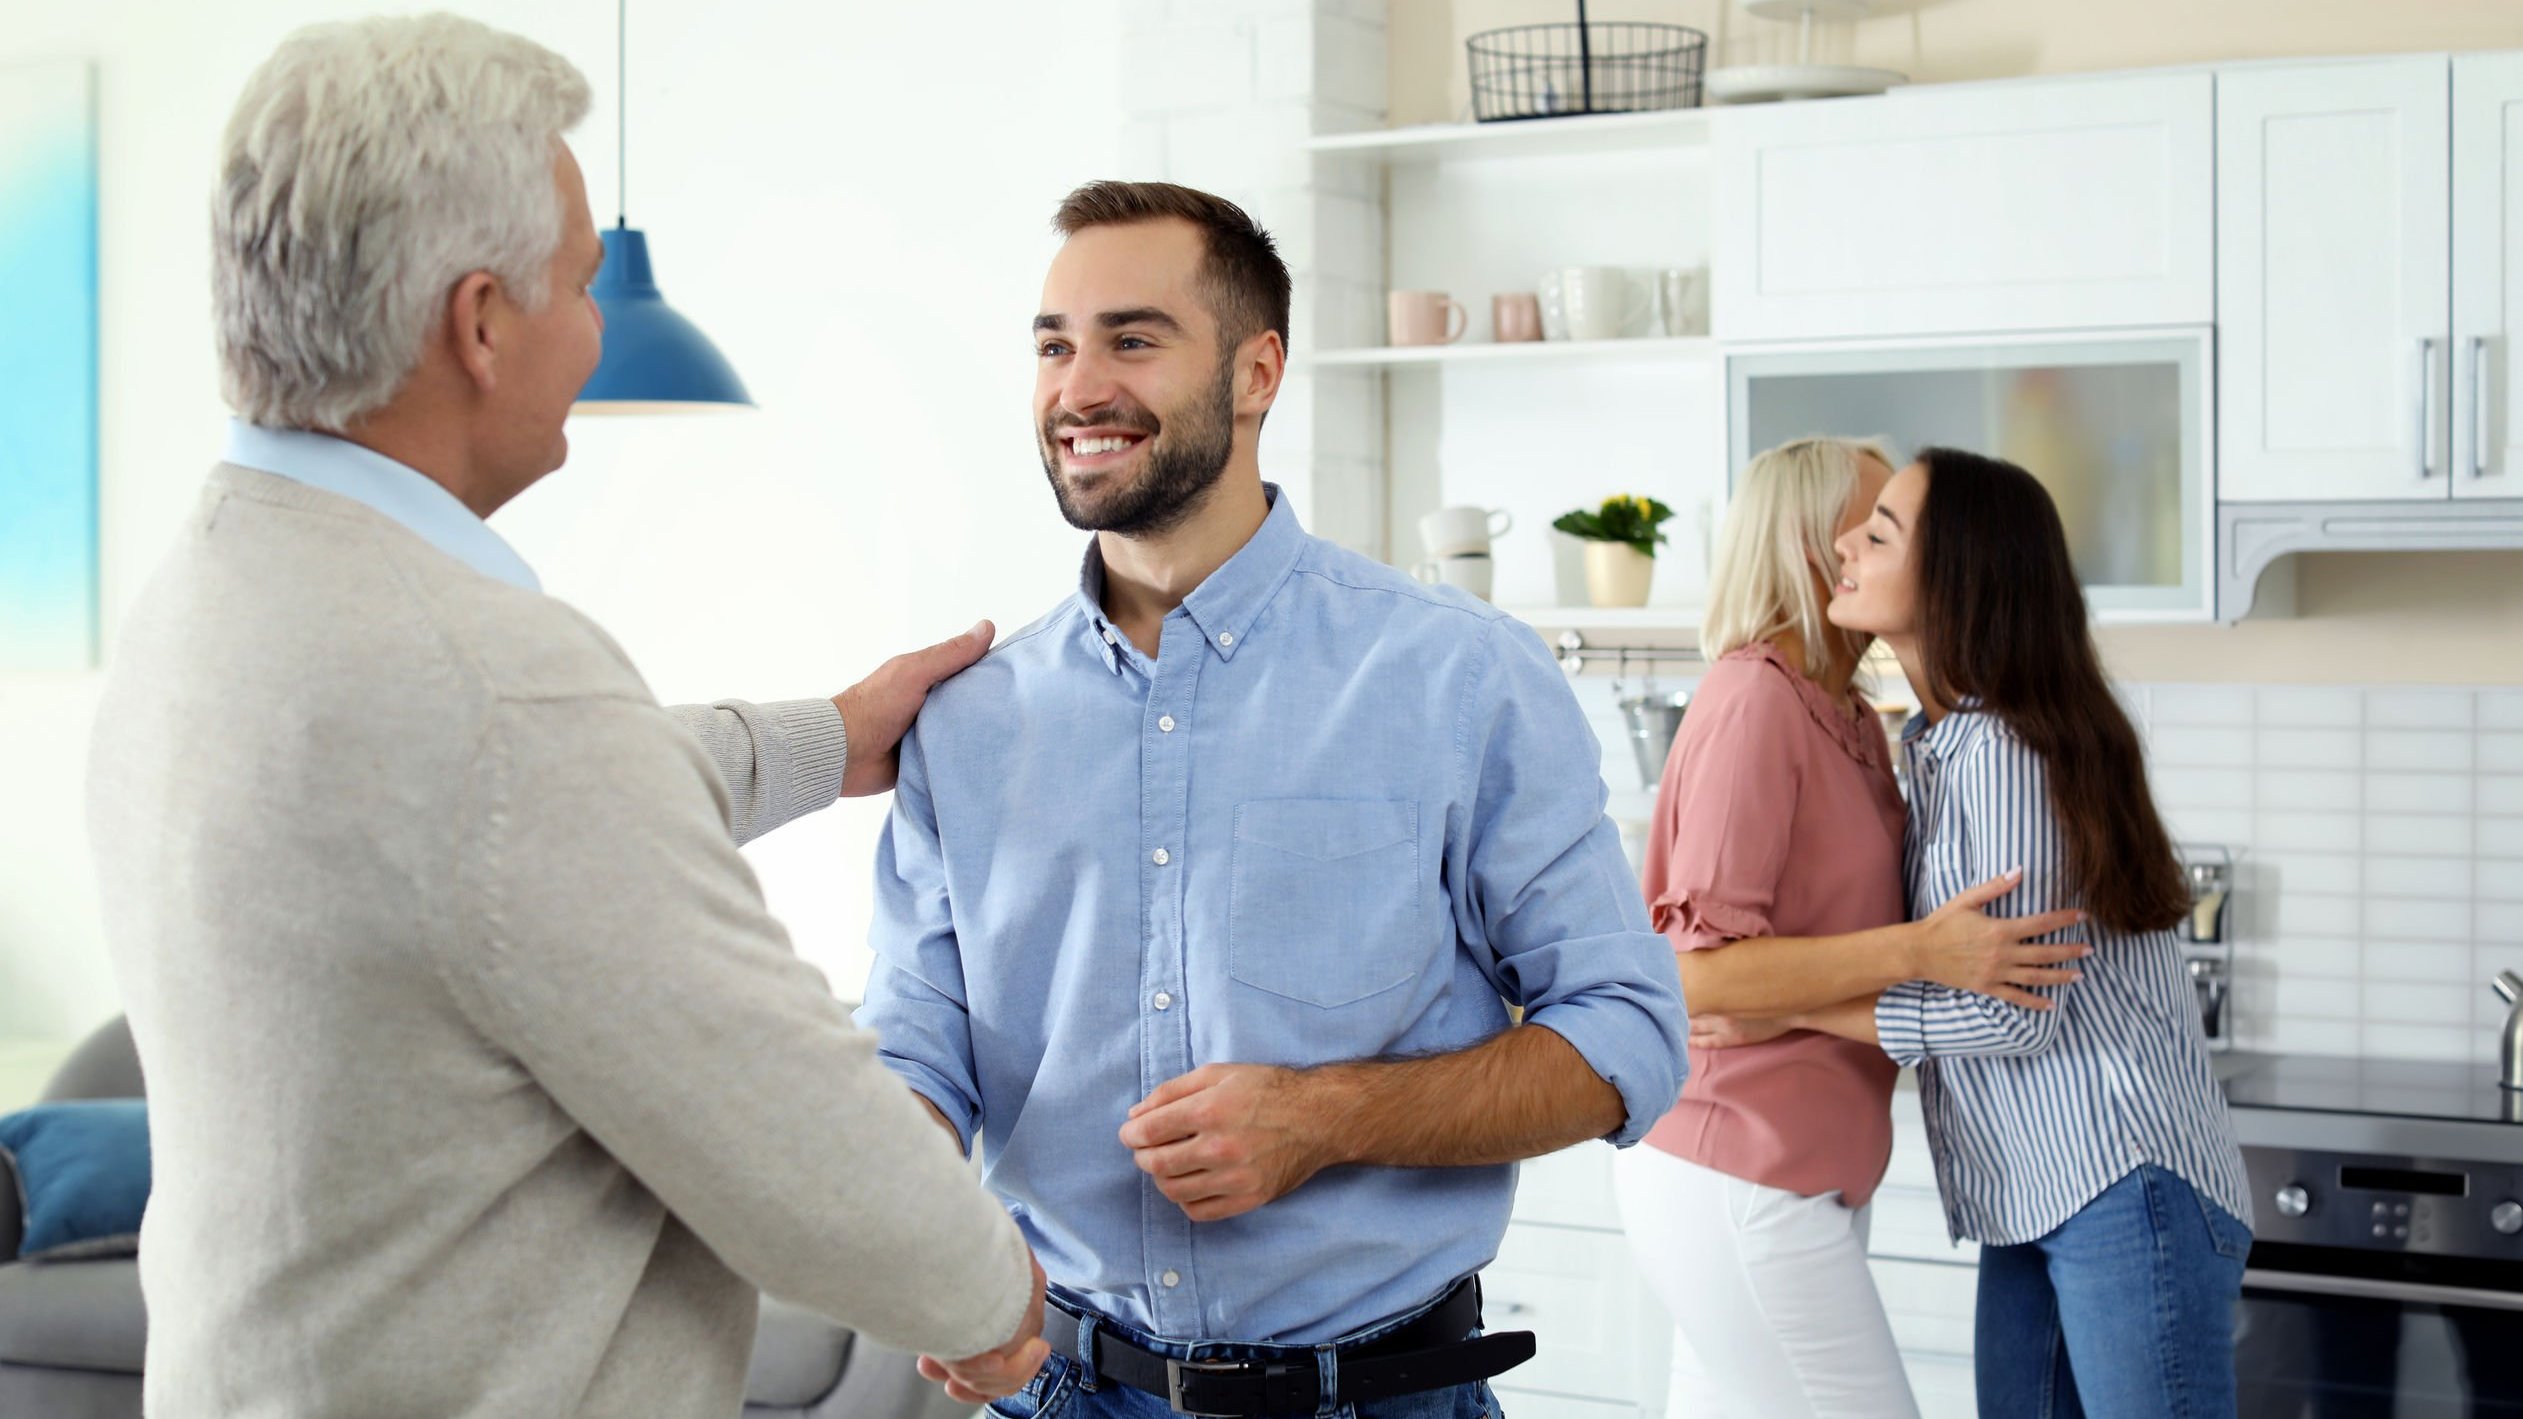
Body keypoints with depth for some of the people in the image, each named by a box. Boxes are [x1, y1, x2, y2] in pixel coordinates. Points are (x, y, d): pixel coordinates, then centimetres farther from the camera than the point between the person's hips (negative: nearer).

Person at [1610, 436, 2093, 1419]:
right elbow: (1699, 971, -21)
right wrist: (1918, 952, -26)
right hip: (1741, 1184, -9)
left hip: (1796, 1180, 9)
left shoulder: (1852, 719, 13)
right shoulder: (1754, 702, -15)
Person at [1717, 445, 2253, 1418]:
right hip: (2034, 1198, 9)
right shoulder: (1936, 741, 11)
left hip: (2127, 1187, -9)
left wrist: (1786, 1005, -14)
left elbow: (2013, 1015, -18)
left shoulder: (2005, 751, -17)